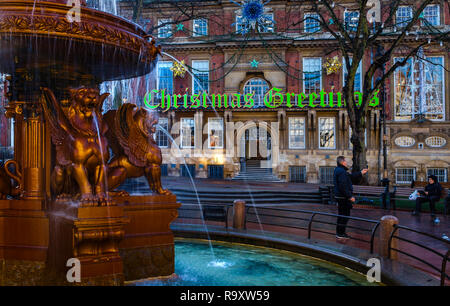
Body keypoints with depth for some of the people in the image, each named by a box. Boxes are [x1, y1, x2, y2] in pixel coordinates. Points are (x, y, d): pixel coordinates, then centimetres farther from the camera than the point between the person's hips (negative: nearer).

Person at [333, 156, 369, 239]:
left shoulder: (338, 170, 14)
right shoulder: (342, 172, -20)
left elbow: (351, 176, 24)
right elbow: (343, 186, -26)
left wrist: (361, 173, 29)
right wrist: (350, 196, -21)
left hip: (340, 197, 11)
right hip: (343, 197, -11)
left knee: (342, 215, 17)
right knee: (344, 215, -2)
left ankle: (339, 232, 25)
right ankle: (340, 233, 4)